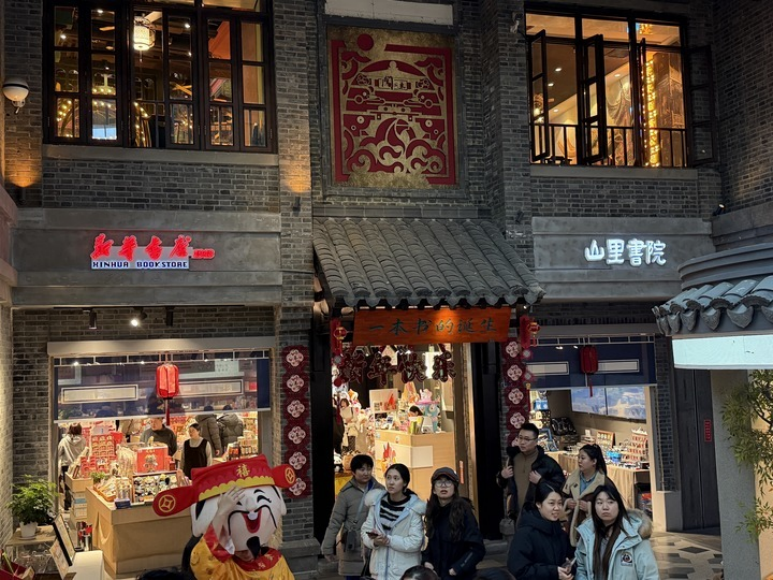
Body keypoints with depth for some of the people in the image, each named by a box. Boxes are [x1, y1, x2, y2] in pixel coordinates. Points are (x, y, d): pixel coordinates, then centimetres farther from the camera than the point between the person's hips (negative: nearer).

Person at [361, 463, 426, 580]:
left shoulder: (413, 508, -7)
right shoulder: (376, 503, 5)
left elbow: (415, 542, -11)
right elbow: (365, 531, 5)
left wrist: (389, 540, -20)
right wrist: (374, 541, -15)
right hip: (379, 570, 3)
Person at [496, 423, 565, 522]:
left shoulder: (547, 462, -9)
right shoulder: (513, 458, 9)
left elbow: (560, 485, -12)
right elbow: (503, 484, 21)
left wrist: (540, 481, -20)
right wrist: (502, 476, 0)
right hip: (517, 515, 5)